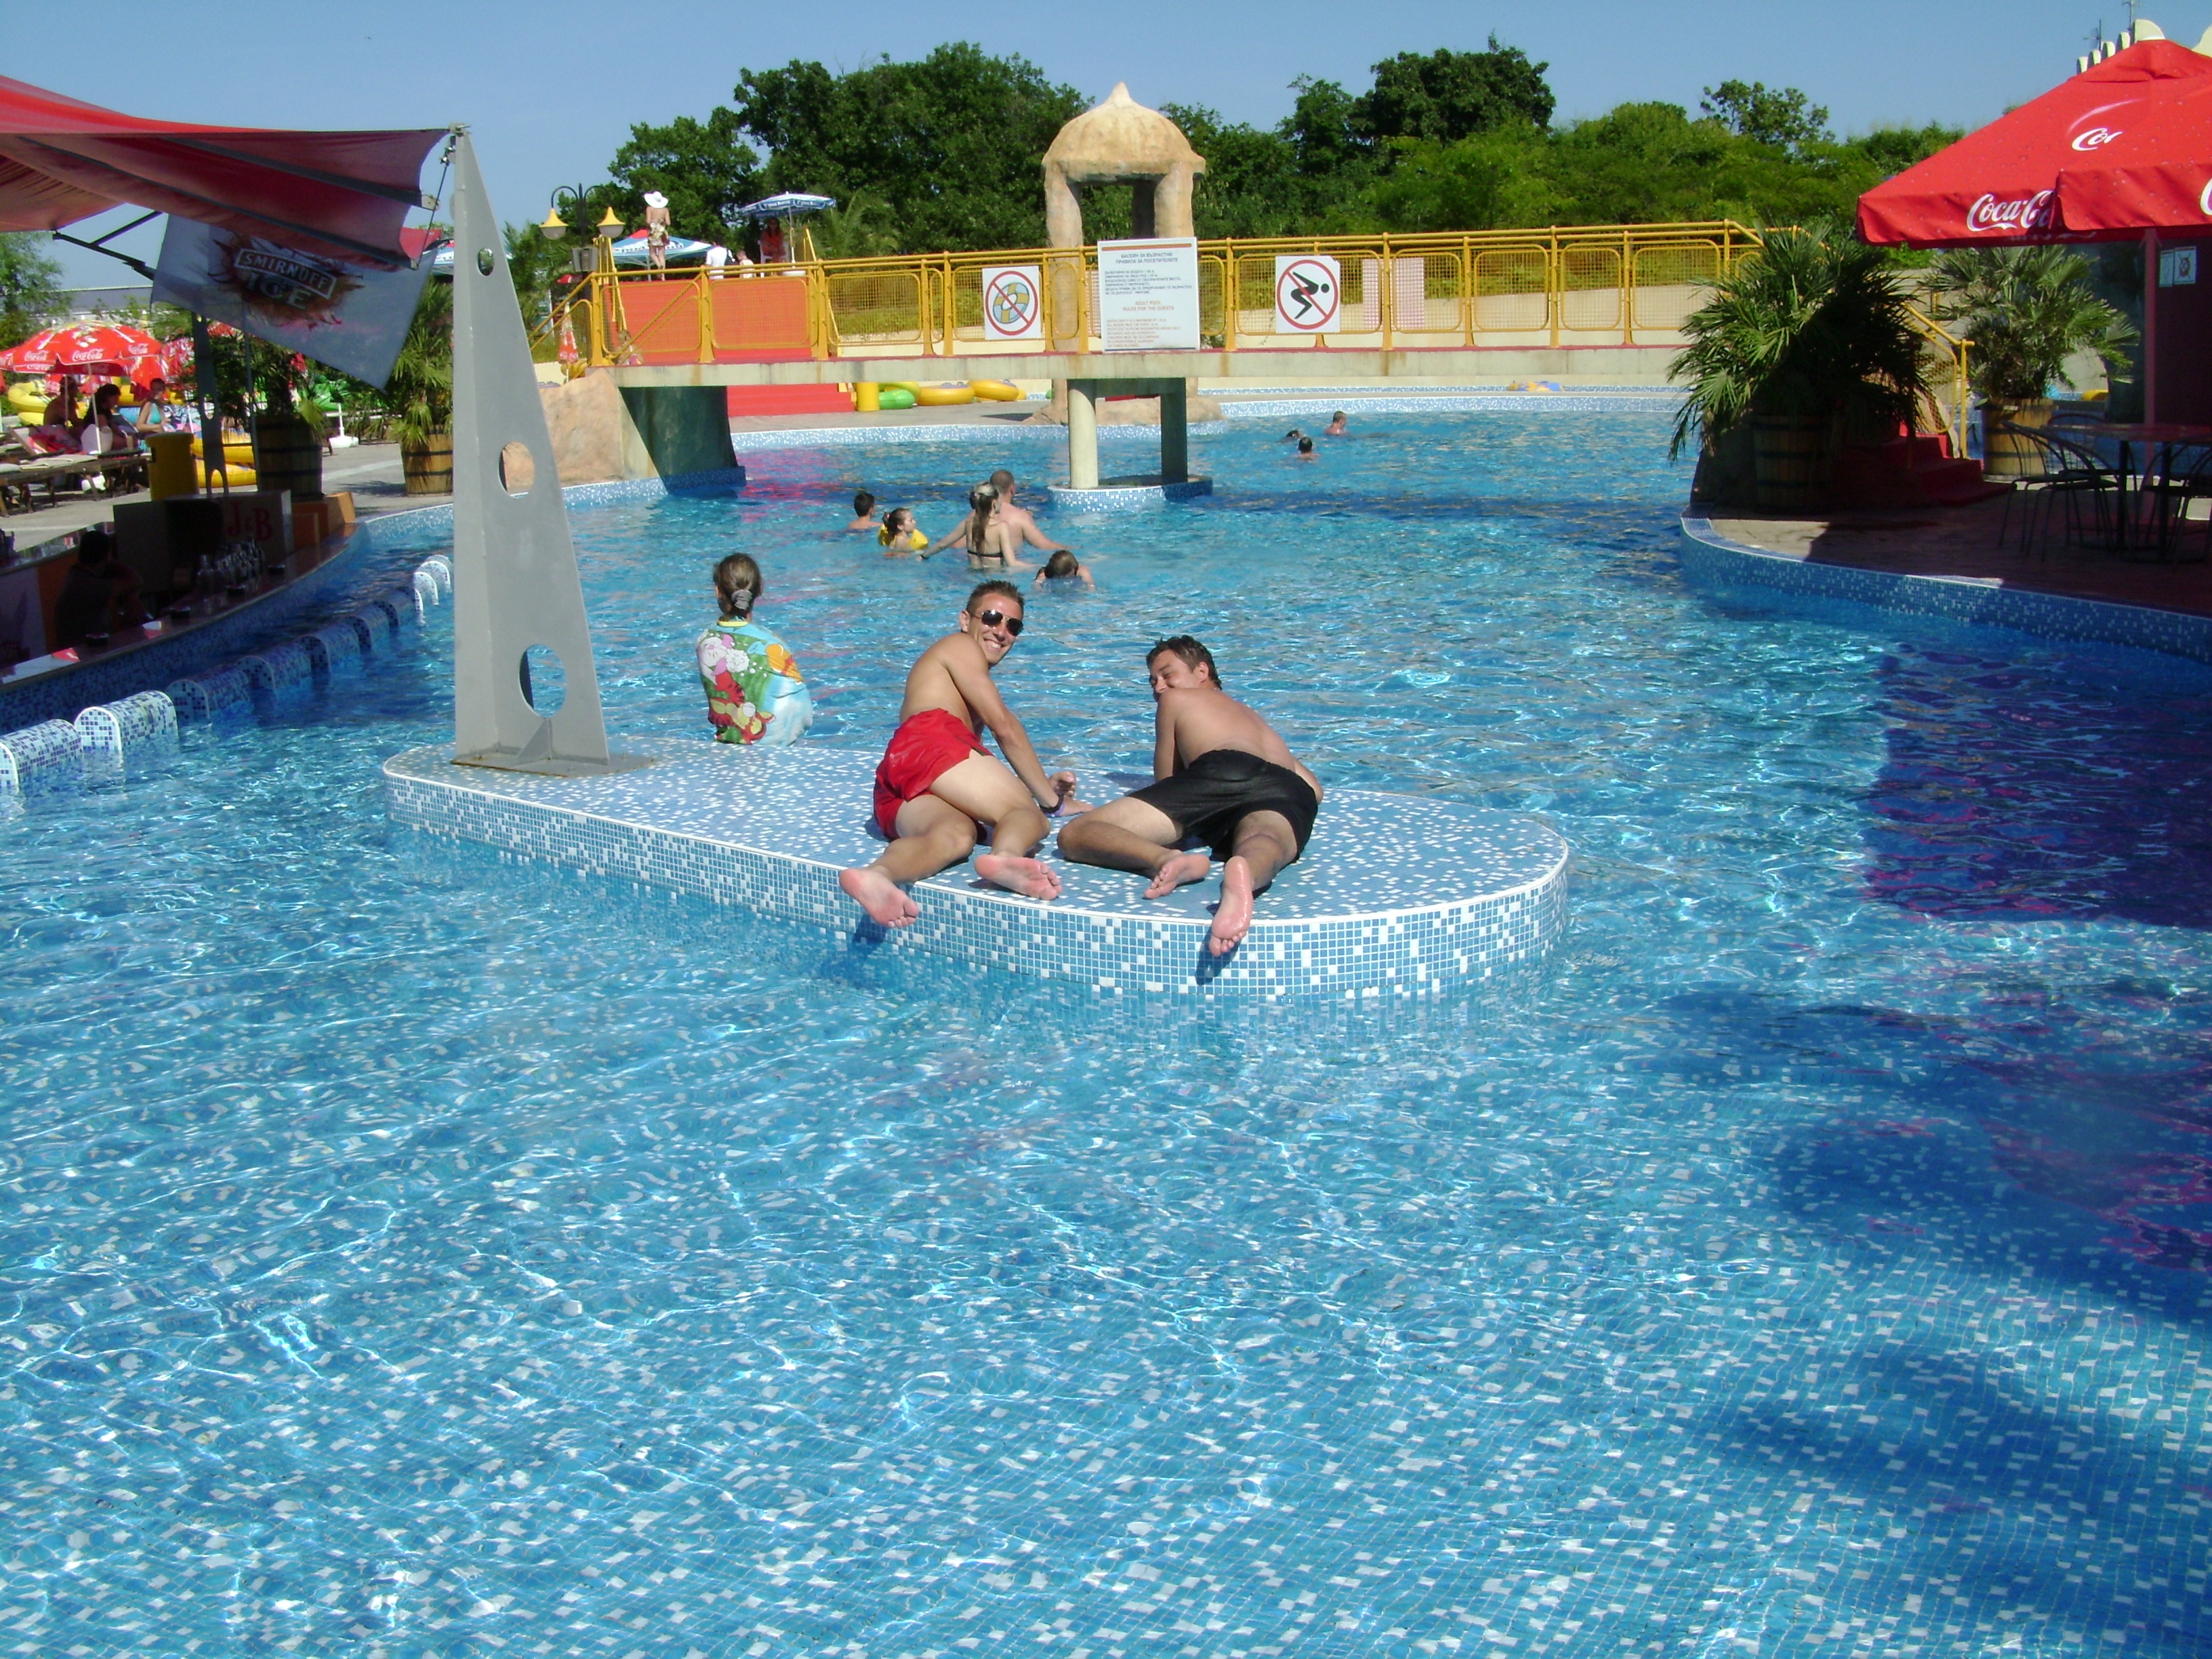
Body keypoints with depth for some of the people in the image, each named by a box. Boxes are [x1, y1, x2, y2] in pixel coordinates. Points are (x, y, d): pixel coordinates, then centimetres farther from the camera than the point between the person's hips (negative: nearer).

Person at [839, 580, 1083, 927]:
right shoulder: (960, 646, 18)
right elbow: (1005, 728, 8)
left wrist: (1043, 786, 22)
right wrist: (1052, 800, 11)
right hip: (927, 741, -7)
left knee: (957, 835, -28)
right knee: (1029, 816, -21)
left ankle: (878, 873, -63)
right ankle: (1005, 856, -61)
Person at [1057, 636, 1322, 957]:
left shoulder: (1175, 699, 34)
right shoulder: (1258, 721, 47)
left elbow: (1165, 783, 35)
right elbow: (1313, 788, 40)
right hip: (1291, 794, 4)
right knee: (1263, 842, -34)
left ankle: (1166, 860, -40)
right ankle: (1248, 875, -74)